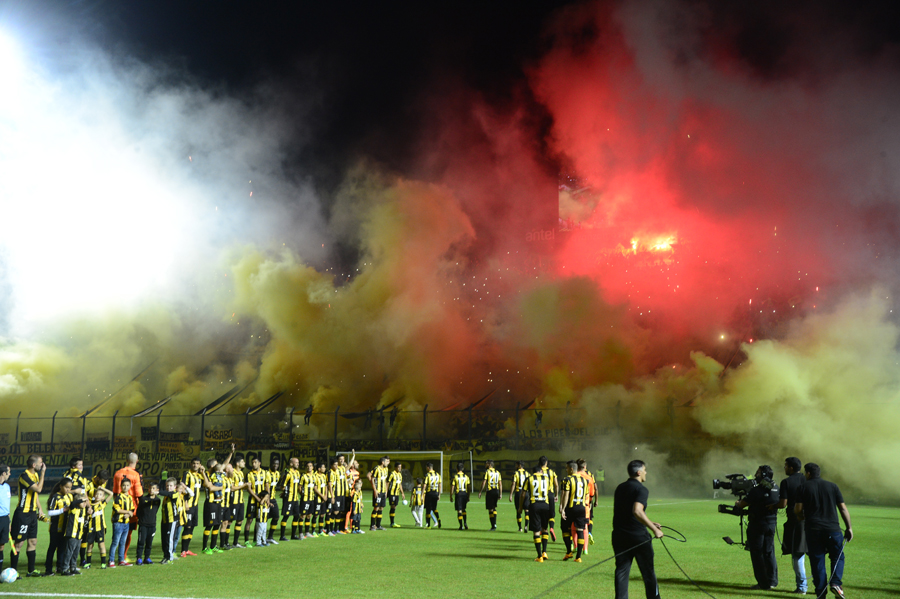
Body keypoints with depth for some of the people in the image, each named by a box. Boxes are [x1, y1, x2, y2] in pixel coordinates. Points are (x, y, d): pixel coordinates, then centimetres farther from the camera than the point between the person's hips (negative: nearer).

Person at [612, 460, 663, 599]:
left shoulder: (620, 488, 12)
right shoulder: (641, 490, -12)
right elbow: (637, 511, -28)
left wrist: (649, 523, 24)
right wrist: (654, 529, -24)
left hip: (619, 536, 6)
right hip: (638, 537, -6)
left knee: (621, 572, 8)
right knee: (648, 573, 9)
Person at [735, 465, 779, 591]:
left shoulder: (757, 490, -18)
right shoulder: (775, 489, 3)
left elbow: (742, 504, -11)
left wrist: (737, 503, 11)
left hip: (758, 524, -7)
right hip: (772, 523, 7)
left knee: (757, 553, 1)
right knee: (769, 552, 16)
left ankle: (763, 583, 2)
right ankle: (772, 581, 20)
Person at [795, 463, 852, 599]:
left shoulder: (804, 487, 2)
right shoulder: (832, 486, 9)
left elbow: (798, 509, -3)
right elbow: (843, 508, 4)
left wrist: (802, 517, 19)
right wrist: (849, 527, 9)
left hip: (813, 530, -1)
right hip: (833, 529, 1)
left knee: (817, 561, 5)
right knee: (838, 557, 17)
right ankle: (836, 583, -4)